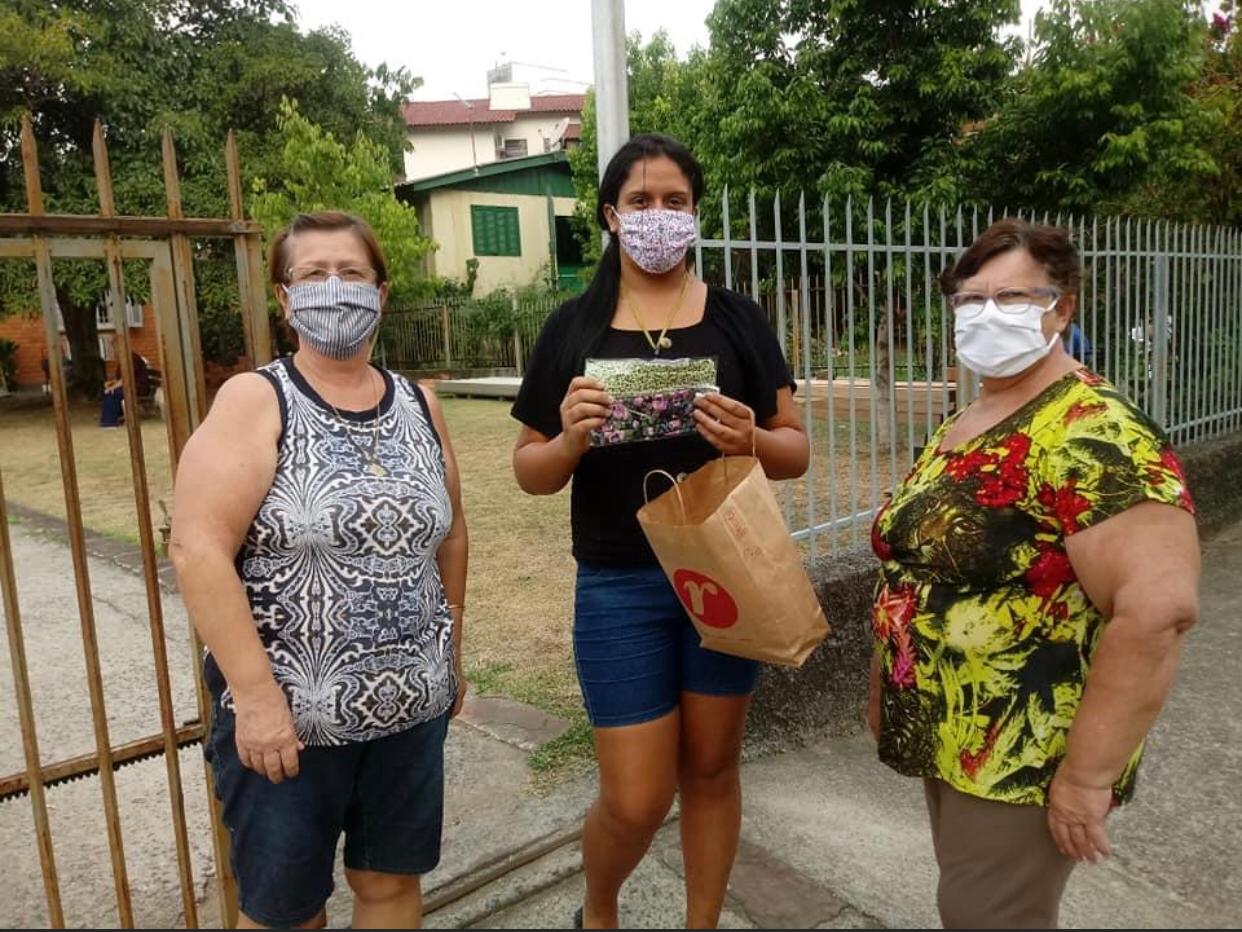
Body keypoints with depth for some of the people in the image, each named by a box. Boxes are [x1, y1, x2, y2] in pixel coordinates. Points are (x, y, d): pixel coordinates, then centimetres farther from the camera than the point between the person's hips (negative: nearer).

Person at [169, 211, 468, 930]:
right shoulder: (255, 401, -9)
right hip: (285, 710, -3)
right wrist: (255, 695, -21)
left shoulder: (419, 406, 5)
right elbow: (198, 548, -17)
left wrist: (453, 649, 15)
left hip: (413, 703, 4)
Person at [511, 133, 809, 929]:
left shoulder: (739, 319, 2)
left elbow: (797, 450, 3)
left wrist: (752, 440, -20)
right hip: (620, 588, -1)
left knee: (712, 769, 15)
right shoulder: (572, 327, 1)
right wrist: (571, 438, -19)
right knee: (636, 801, 5)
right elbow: (531, 473, 3)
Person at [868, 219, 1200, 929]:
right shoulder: (962, 426, 7)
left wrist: (1088, 775, -25)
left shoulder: (1092, 434, -21)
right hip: (947, 736, 8)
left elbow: (1158, 606, -29)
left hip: (1026, 753, -8)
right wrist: (888, 690, 18)